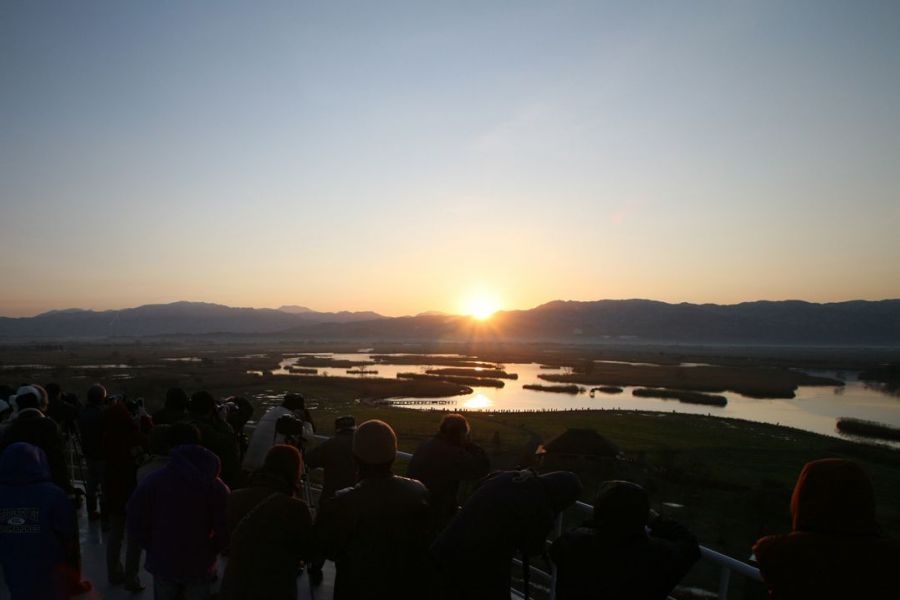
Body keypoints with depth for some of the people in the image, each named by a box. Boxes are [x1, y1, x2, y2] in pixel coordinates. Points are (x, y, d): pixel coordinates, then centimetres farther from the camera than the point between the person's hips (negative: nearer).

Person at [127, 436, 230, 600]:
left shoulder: (153, 480, -9)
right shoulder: (216, 486, -11)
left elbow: (136, 521, -10)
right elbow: (226, 530, -17)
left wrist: (153, 547, 4)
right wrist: (210, 552, 1)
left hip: (163, 562, 1)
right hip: (199, 565, -1)